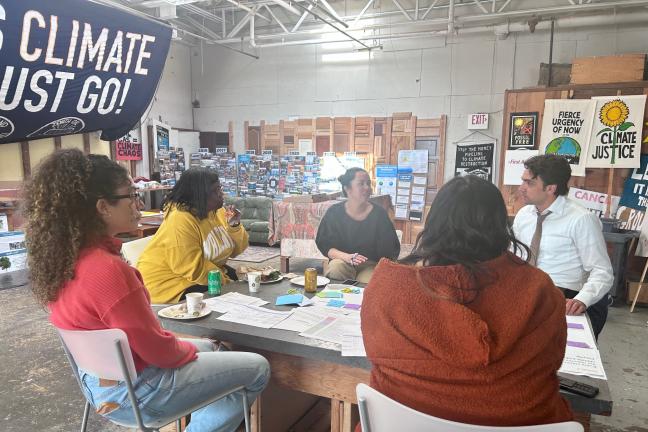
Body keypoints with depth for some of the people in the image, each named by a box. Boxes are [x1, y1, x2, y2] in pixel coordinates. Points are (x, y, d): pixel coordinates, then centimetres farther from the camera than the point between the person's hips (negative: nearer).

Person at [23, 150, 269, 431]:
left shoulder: (62, 256, -4)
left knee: (208, 347, 28)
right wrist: (190, 349, -5)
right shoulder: (107, 269, -33)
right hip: (134, 391, -9)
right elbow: (157, 351, -25)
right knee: (258, 368, 4)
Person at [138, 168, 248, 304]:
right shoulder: (180, 220, -24)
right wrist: (228, 282, -19)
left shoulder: (217, 211, 0)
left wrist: (234, 226, -14)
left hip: (207, 273, 8)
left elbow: (235, 250, 4)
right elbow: (195, 269, -26)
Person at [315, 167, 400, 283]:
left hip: (371, 265, -1)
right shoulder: (334, 212, -3)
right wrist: (346, 257, -22)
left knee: (368, 283, -31)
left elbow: (389, 249, -1)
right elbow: (324, 244, -4)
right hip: (342, 261, 1)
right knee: (336, 267, -32)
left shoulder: (379, 214, -4)